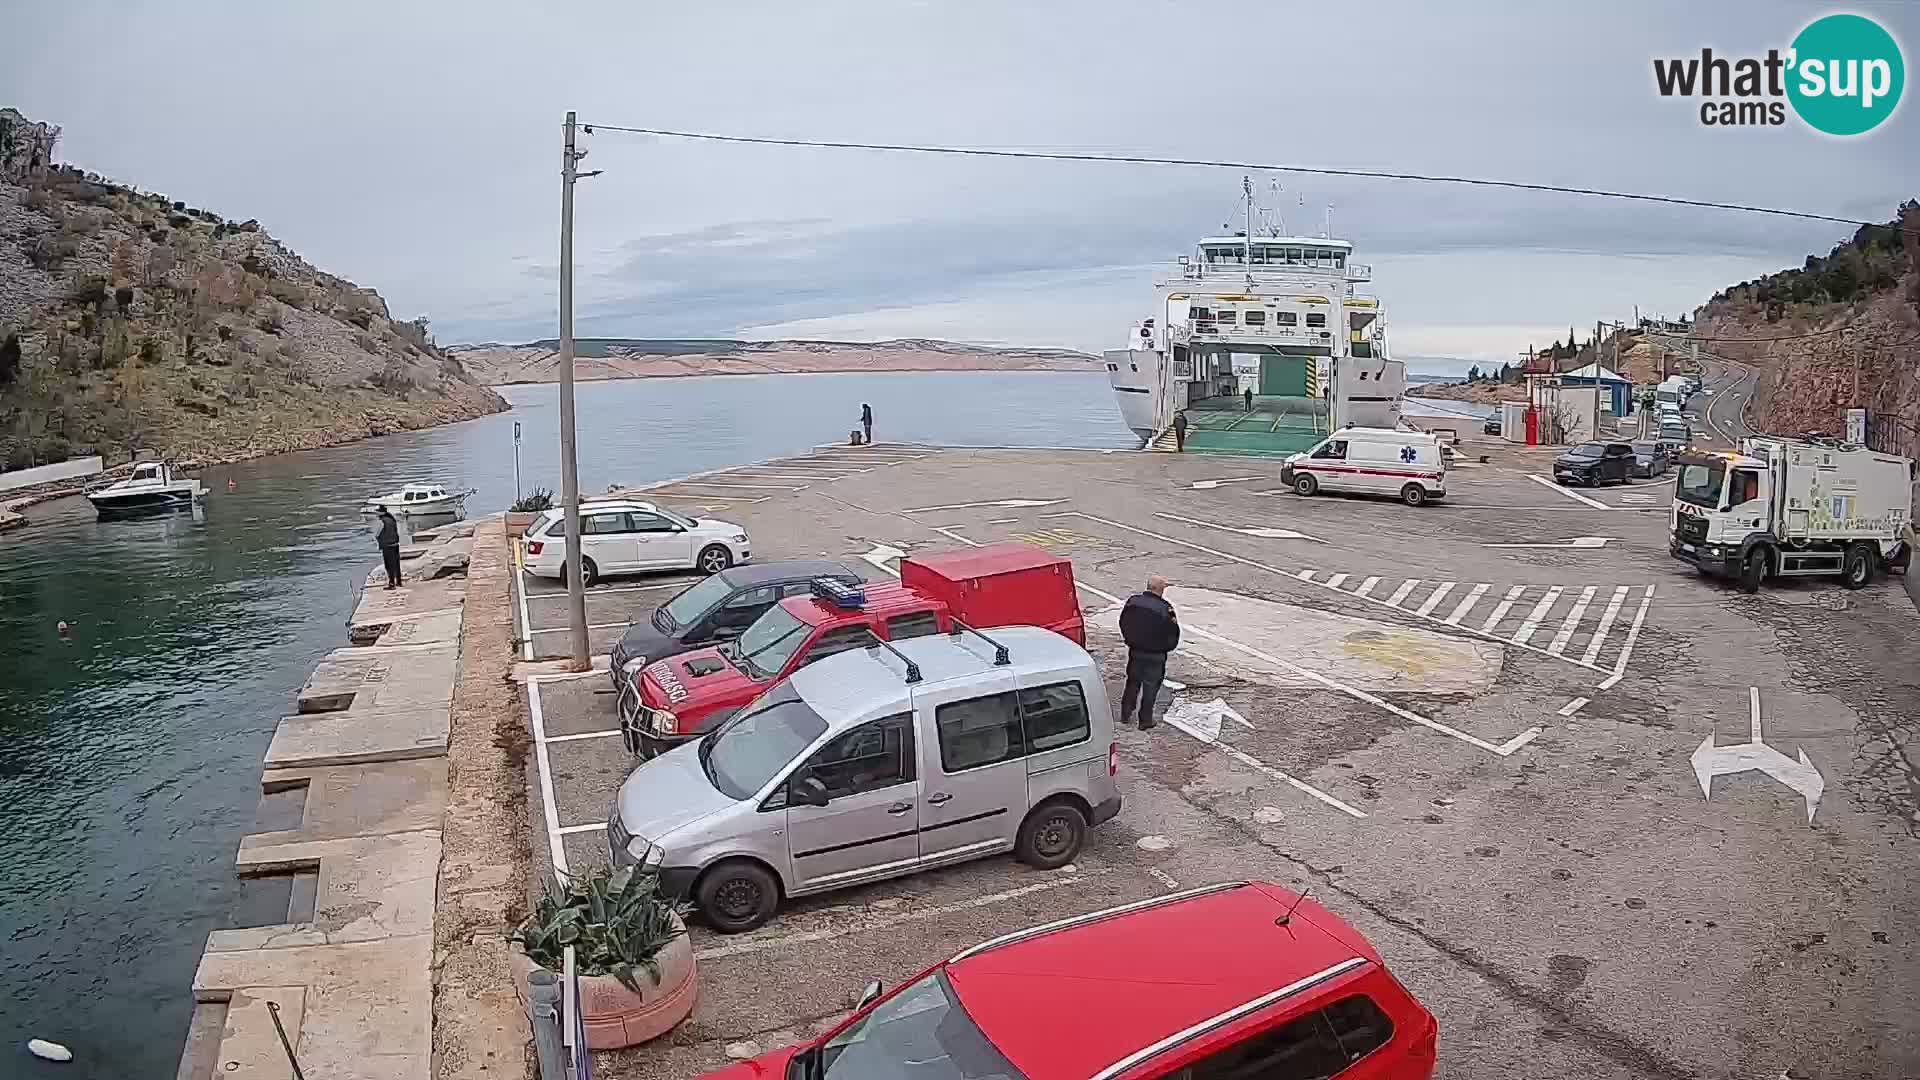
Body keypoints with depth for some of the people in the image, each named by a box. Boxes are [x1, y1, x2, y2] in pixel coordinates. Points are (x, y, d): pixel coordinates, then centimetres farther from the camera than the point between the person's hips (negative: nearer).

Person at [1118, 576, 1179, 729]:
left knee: (1132, 682, 20)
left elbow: (1123, 624, 4)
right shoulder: (1165, 608, -21)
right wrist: (1167, 647, 7)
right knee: (1150, 687, 9)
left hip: (1135, 652, 4)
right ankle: (1145, 720, 17)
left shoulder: (1132, 601, -7)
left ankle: (1125, 713, 29)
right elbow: (1173, 632, -12)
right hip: (1156, 656, -4)